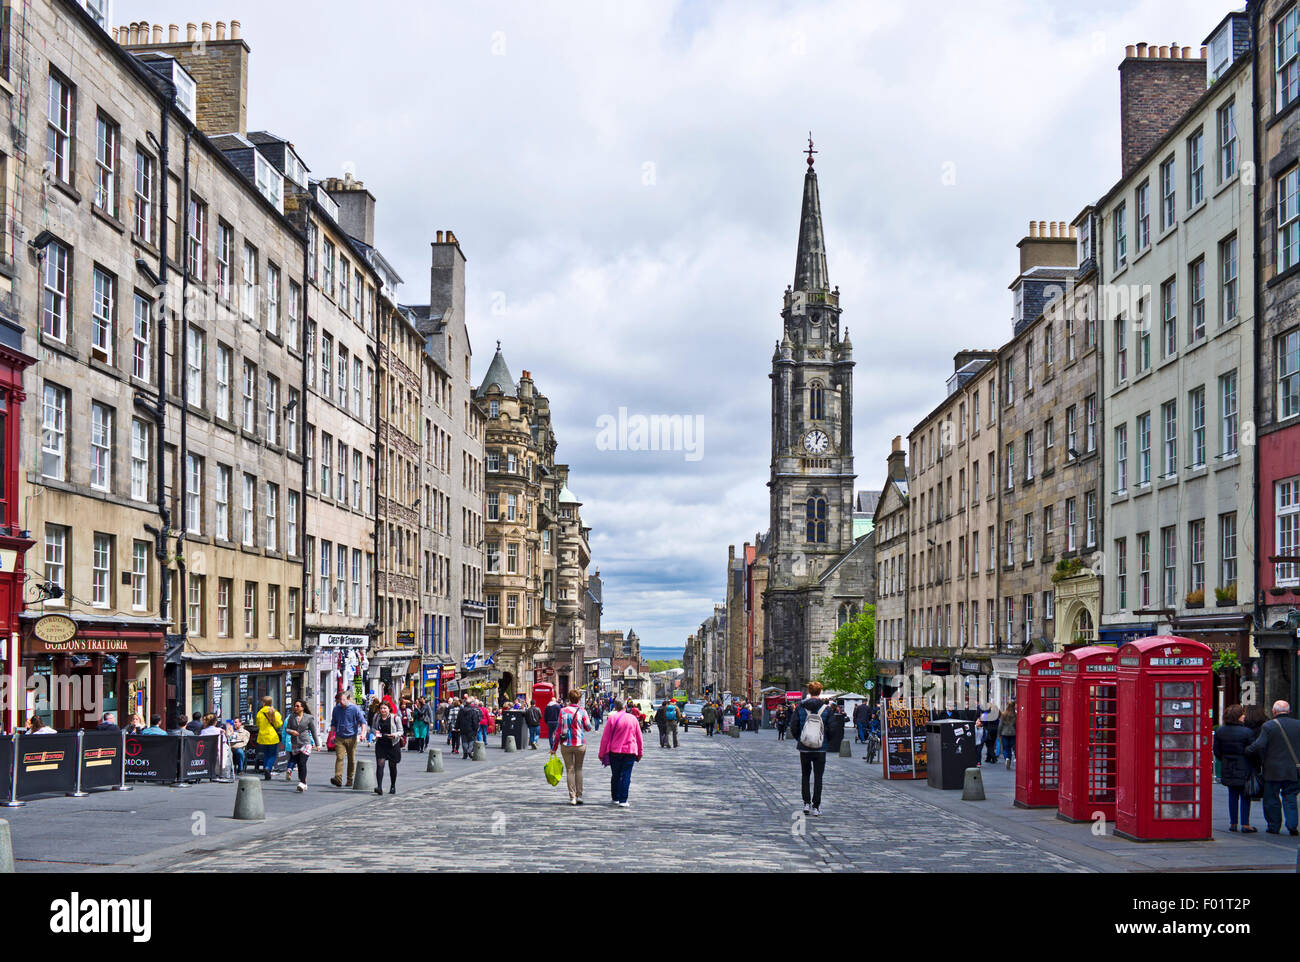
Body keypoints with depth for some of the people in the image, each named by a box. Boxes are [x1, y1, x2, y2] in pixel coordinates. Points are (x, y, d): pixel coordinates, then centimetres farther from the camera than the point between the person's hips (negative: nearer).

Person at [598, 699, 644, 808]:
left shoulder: (612, 718, -5)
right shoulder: (633, 718, 2)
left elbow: (605, 737, -4)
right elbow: (639, 737, 9)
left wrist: (601, 753, 4)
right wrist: (640, 752, 19)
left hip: (615, 751, 0)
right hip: (630, 751, 0)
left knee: (615, 775, 13)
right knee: (626, 776, 0)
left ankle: (615, 798, 23)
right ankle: (623, 801, -6)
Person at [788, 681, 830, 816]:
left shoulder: (800, 707, -3)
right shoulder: (826, 709, -6)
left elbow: (793, 727, -3)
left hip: (804, 748, 1)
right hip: (820, 749, -1)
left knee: (805, 776, 13)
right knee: (818, 777, 5)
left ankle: (806, 803, 6)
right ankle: (816, 806, 4)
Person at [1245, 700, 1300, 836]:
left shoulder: (1268, 726, -9)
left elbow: (1259, 745, -15)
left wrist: (1247, 750, 1)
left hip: (1273, 770, -3)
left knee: (1272, 799, 7)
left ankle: (1274, 827, 11)